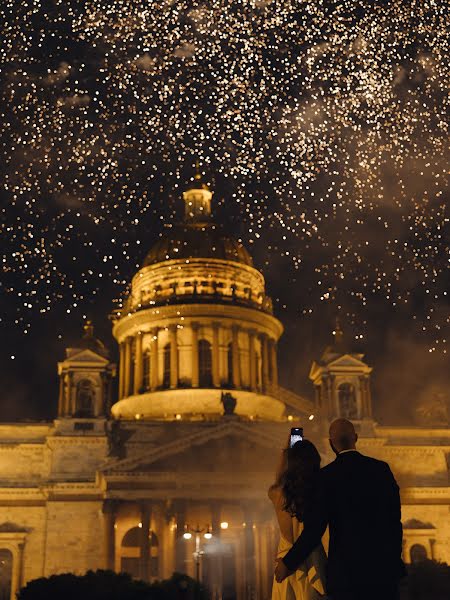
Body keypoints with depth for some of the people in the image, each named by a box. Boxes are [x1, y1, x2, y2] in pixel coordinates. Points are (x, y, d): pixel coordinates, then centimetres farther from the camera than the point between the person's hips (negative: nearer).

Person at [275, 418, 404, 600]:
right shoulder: (381, 469, 2)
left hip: (346, 569, -3)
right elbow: (395, 518, 6)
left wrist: (288, 563, -1)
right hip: (383, 565, 3)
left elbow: (314, 528, -11)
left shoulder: (327, 475, -9)